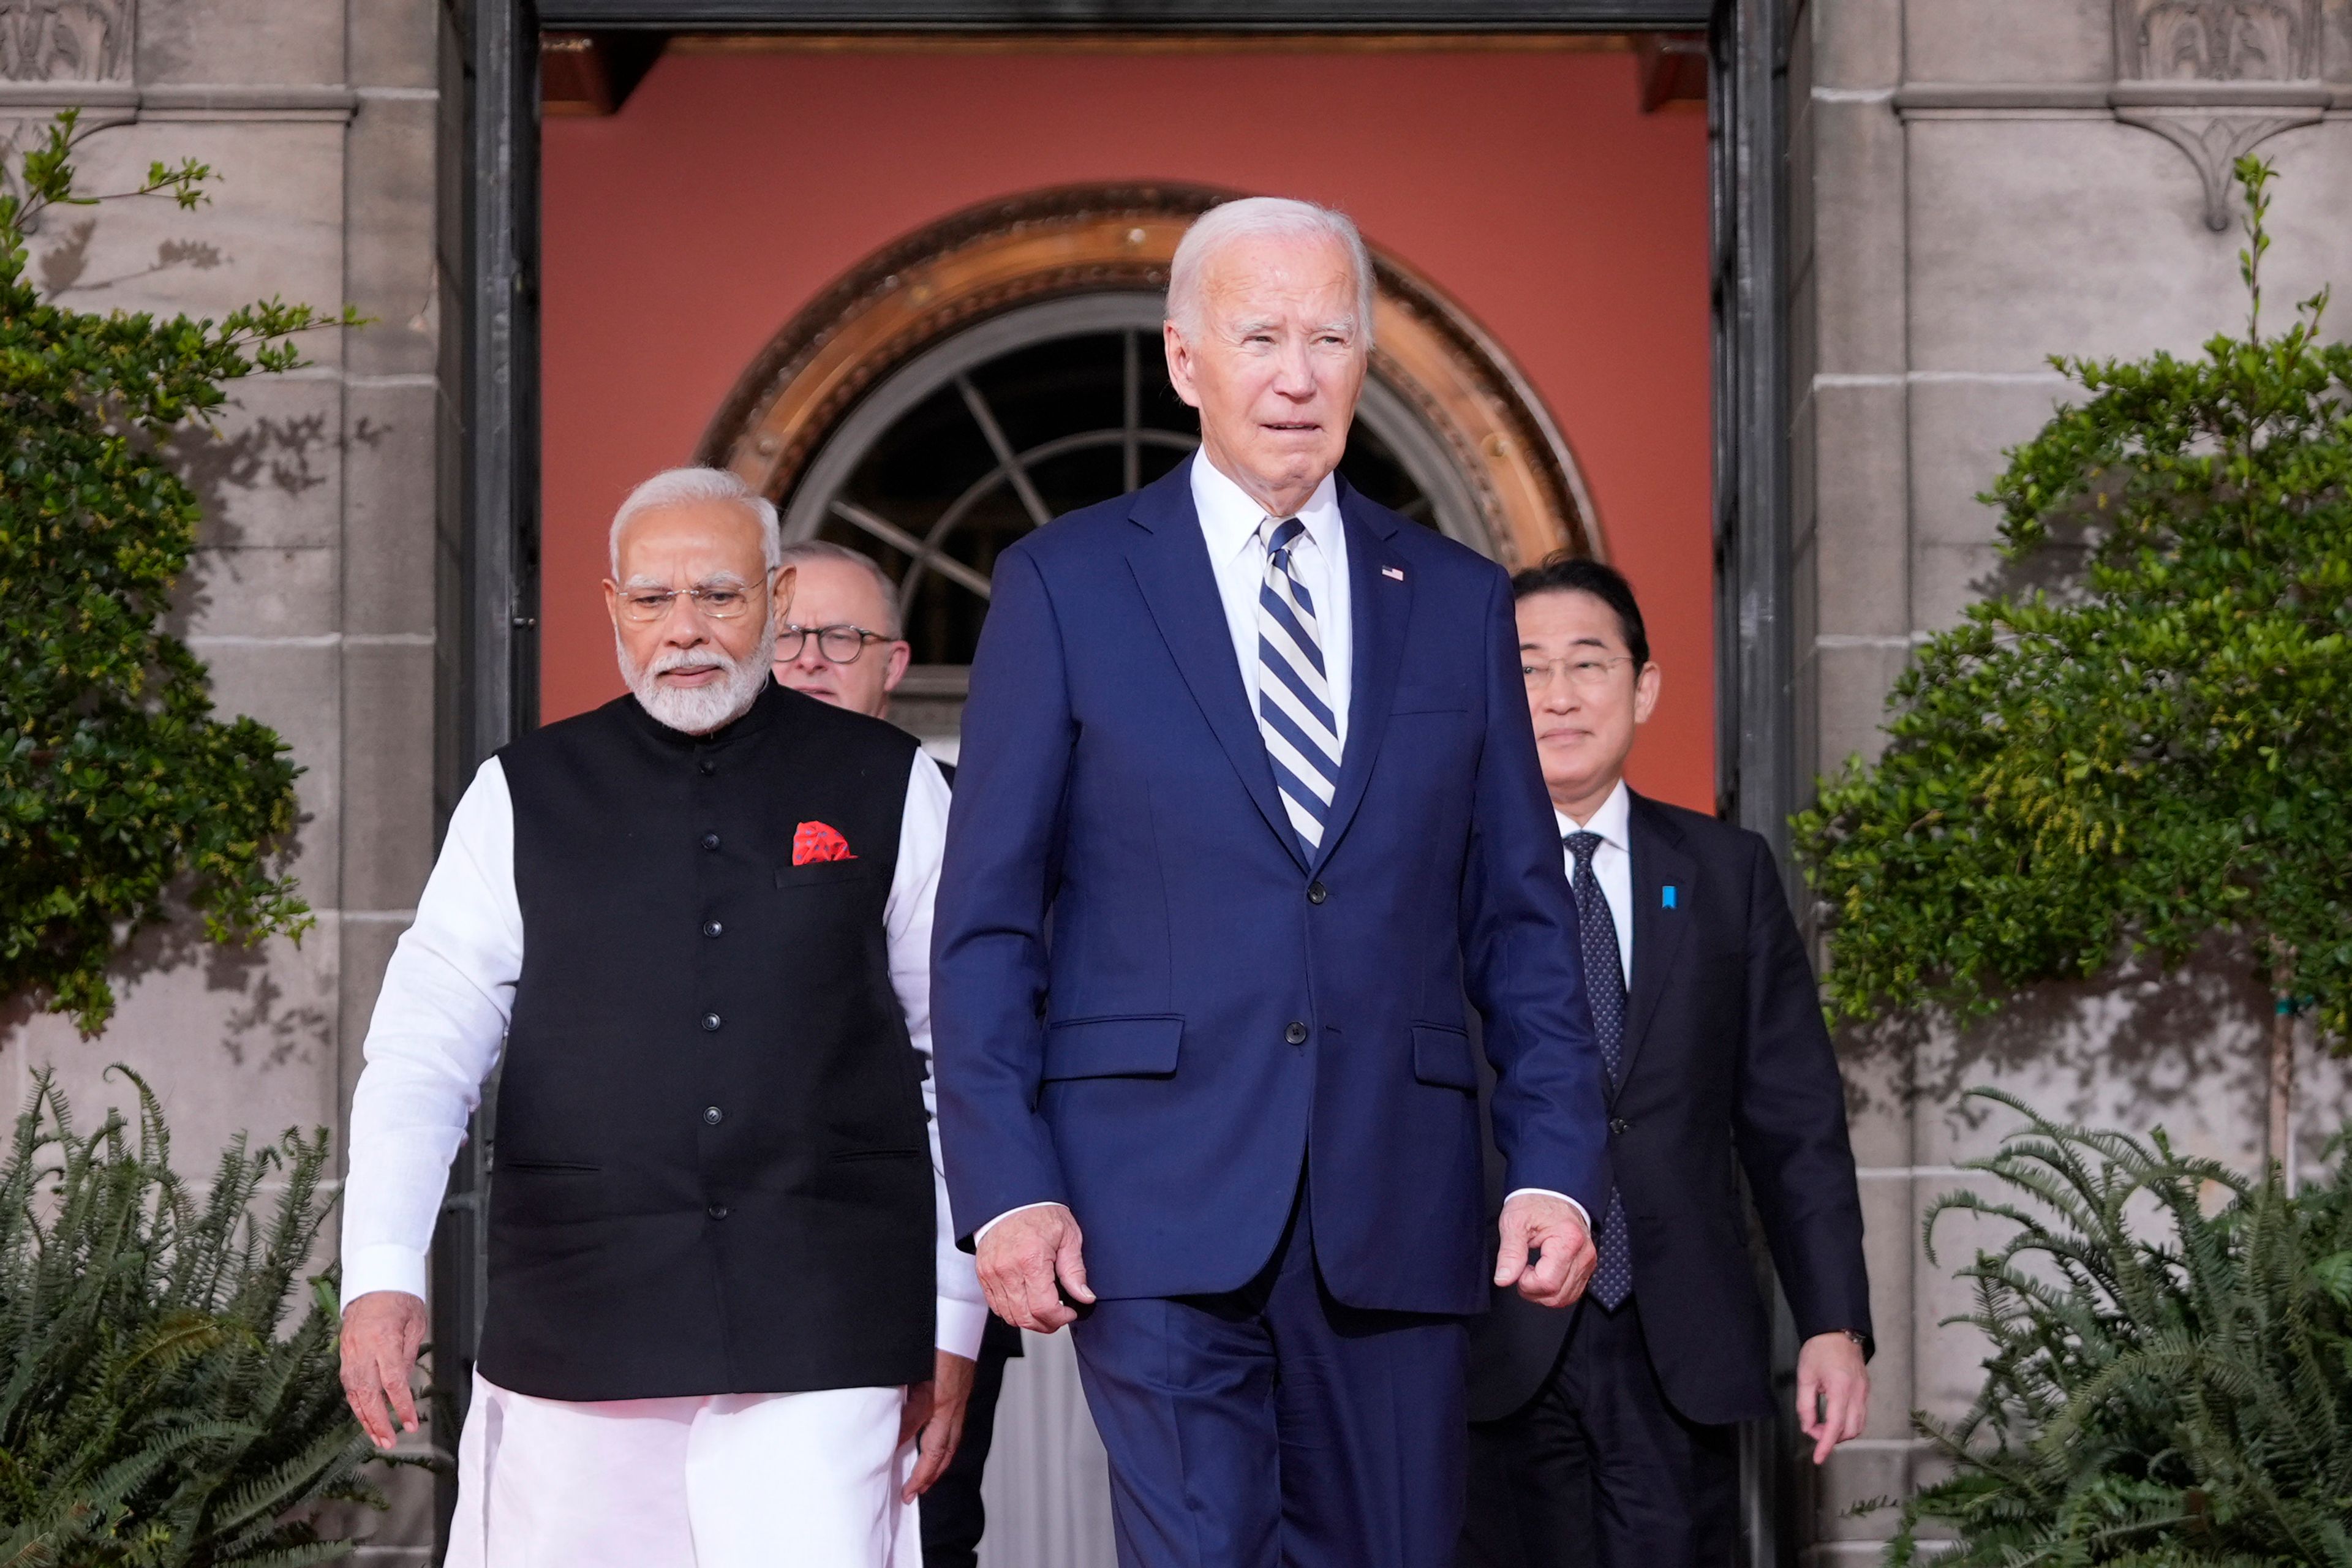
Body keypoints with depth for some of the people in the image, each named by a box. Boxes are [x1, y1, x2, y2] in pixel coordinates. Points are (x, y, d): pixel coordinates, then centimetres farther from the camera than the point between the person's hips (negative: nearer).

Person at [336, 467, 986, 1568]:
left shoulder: (890, 790, 8)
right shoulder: (523, 799, 8)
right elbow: (423, 1053, 3)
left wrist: (954, 1316, 8)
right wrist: (381, 1275, -12)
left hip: (820, 1345, -1)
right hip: (574, 1338, 1)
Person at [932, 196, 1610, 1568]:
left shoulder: (1459, 600, 12)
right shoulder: (1064, 585, 5)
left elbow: (1523, 918, 12)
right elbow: (985, 924, 2)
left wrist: (1558, 1166, 1)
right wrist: (1006, 1187, -7)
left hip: (1395, 1201, 3)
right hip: (1159, 1198, -3)